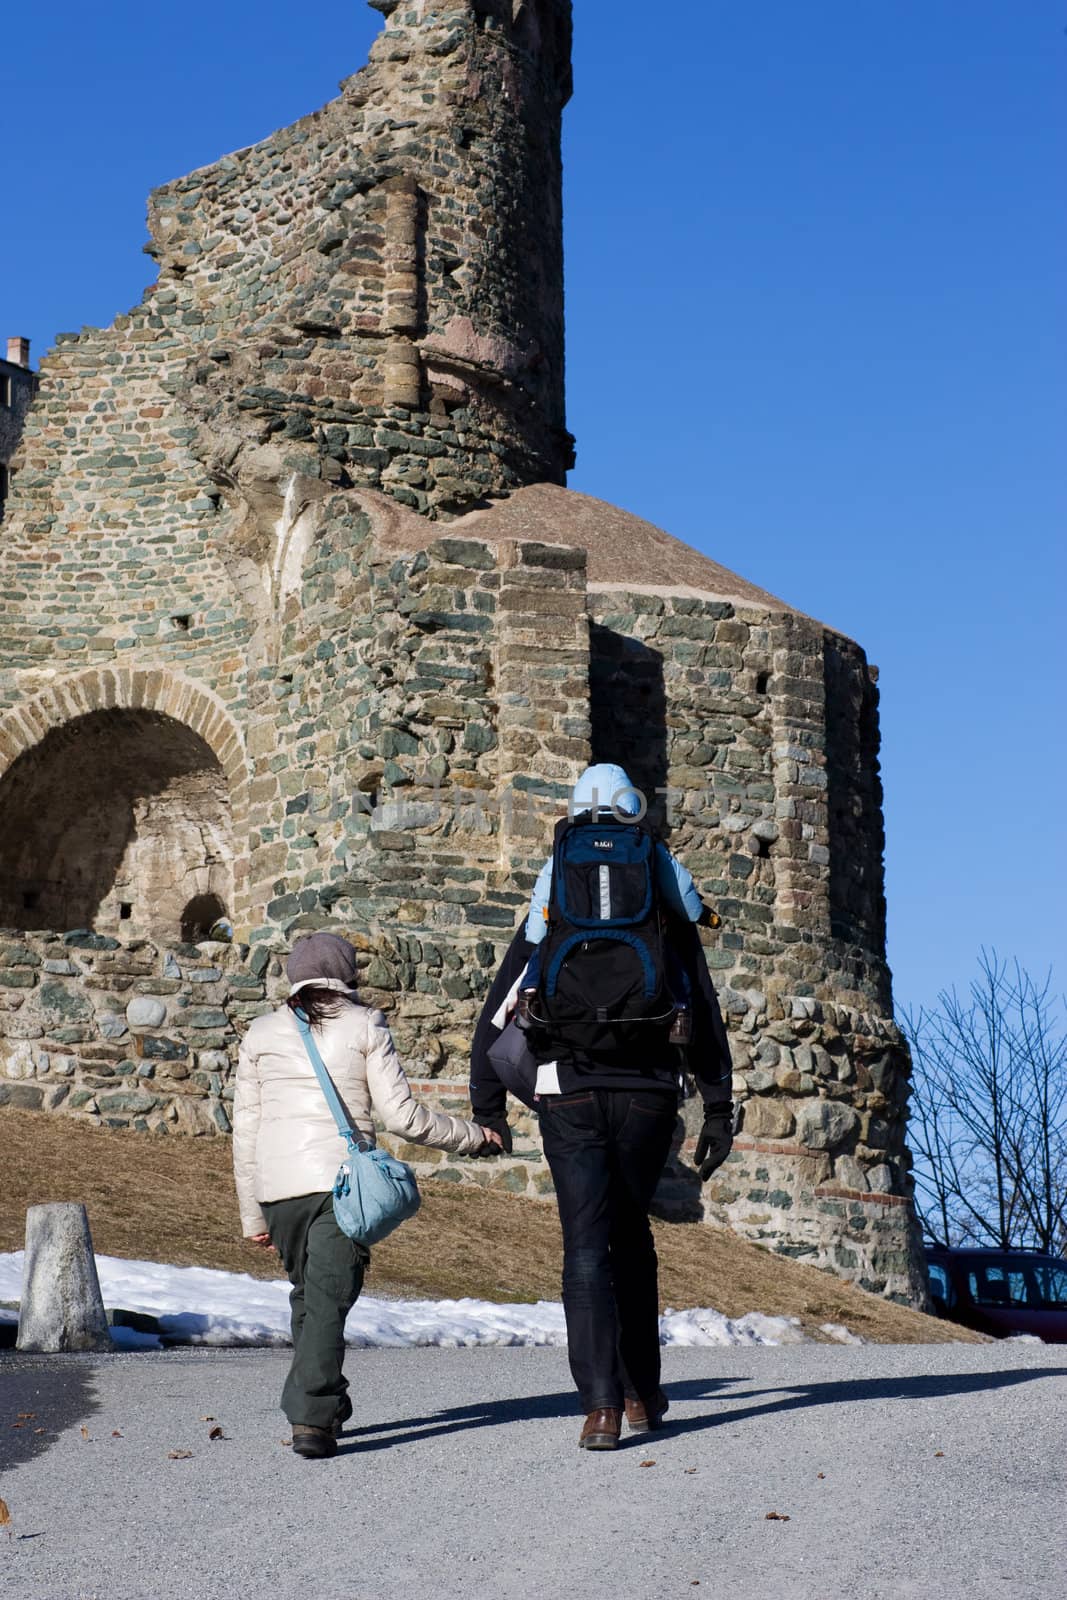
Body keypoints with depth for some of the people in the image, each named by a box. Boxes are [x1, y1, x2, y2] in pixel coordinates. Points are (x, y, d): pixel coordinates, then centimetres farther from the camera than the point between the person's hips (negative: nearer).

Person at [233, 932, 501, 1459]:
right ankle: (310, 1417, -17)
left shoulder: (261, 1034, 13)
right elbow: (401, 1115, 0)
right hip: (342, 1181, -3)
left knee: (307, 1295, 19)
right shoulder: (365, 1027, 5)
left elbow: (245, 1132, 13)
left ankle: (328, 1406, 26)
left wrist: (252, 1214, 19)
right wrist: (473, 1137, 13)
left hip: (277, 1187, 3)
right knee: (329, 1299, -5)